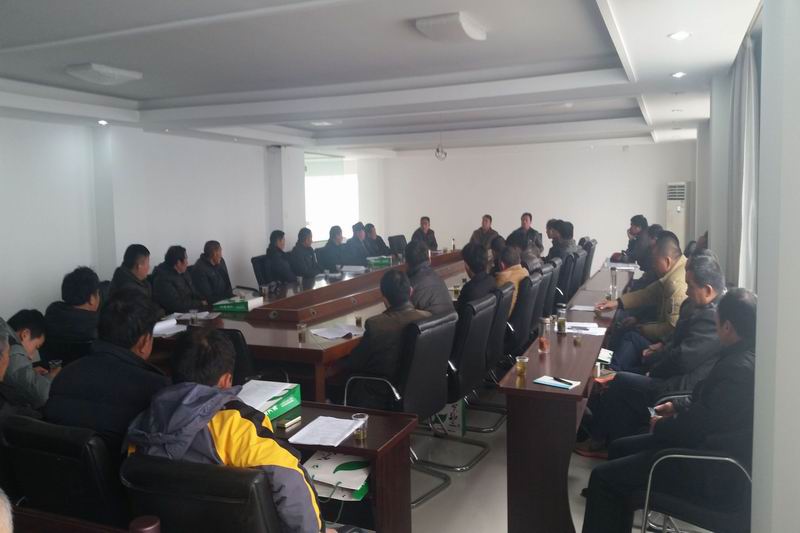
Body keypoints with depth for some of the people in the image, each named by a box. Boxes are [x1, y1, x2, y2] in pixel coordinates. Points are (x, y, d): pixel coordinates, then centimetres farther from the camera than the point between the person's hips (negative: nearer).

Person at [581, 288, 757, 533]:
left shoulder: (739, 369, -29)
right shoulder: (746, 355, 2)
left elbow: (702, 426, -26)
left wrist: (661, 426, -9)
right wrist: (678, 406, 6)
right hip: (713, 442, 11)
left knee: (603, 477, -11)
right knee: (620, 448, 19)